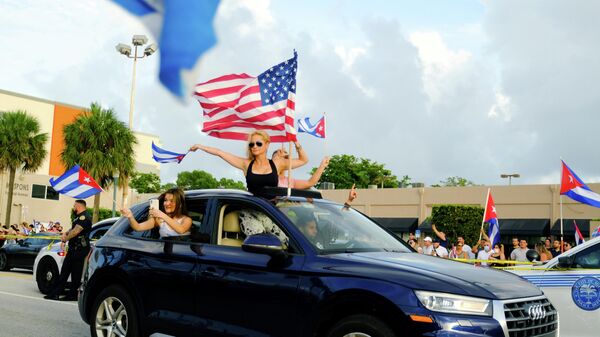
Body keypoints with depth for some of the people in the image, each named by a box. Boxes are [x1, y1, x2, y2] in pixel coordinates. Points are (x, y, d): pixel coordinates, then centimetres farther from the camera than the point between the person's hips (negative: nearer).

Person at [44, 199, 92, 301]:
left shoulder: (84, 217, -13)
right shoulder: (79, 217, 21)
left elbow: (76, 231, -21)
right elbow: (73, 229, 26)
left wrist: (65, 238, -7)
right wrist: (65, 234, 5)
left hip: (80, 250, -10)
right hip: (73, 249, 10)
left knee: (76, 273, -3)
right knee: (64, 271, 9)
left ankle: (72, 295, 3)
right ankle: (54, 293, 11)